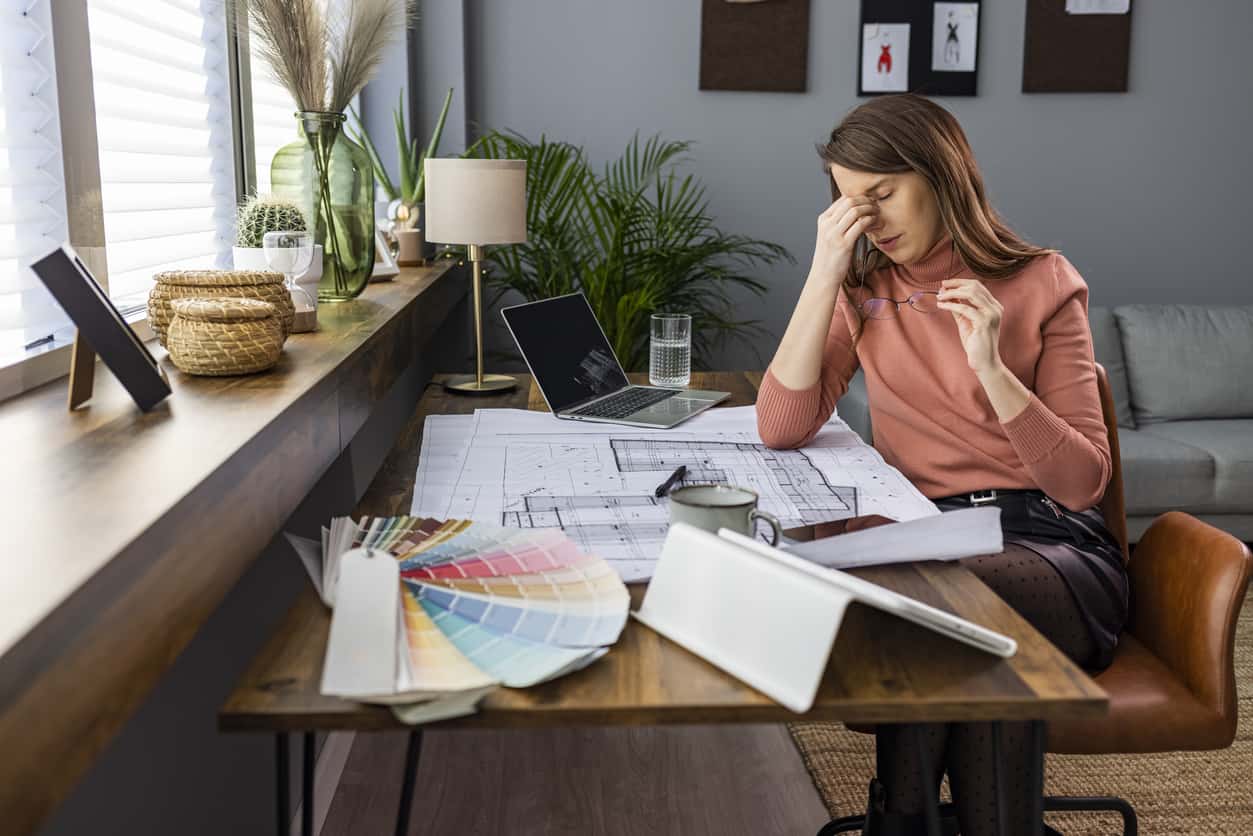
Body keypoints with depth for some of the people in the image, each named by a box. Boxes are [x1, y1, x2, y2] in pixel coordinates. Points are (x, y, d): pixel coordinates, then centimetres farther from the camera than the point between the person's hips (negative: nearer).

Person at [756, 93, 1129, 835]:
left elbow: (1083, 483, -5)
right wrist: (826, 273, -7)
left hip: (1047, 545, -1)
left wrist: (991, 368, -18)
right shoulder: (864, 290, 10)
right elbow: (782, 428, -5)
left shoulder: (1043, 283, 1)